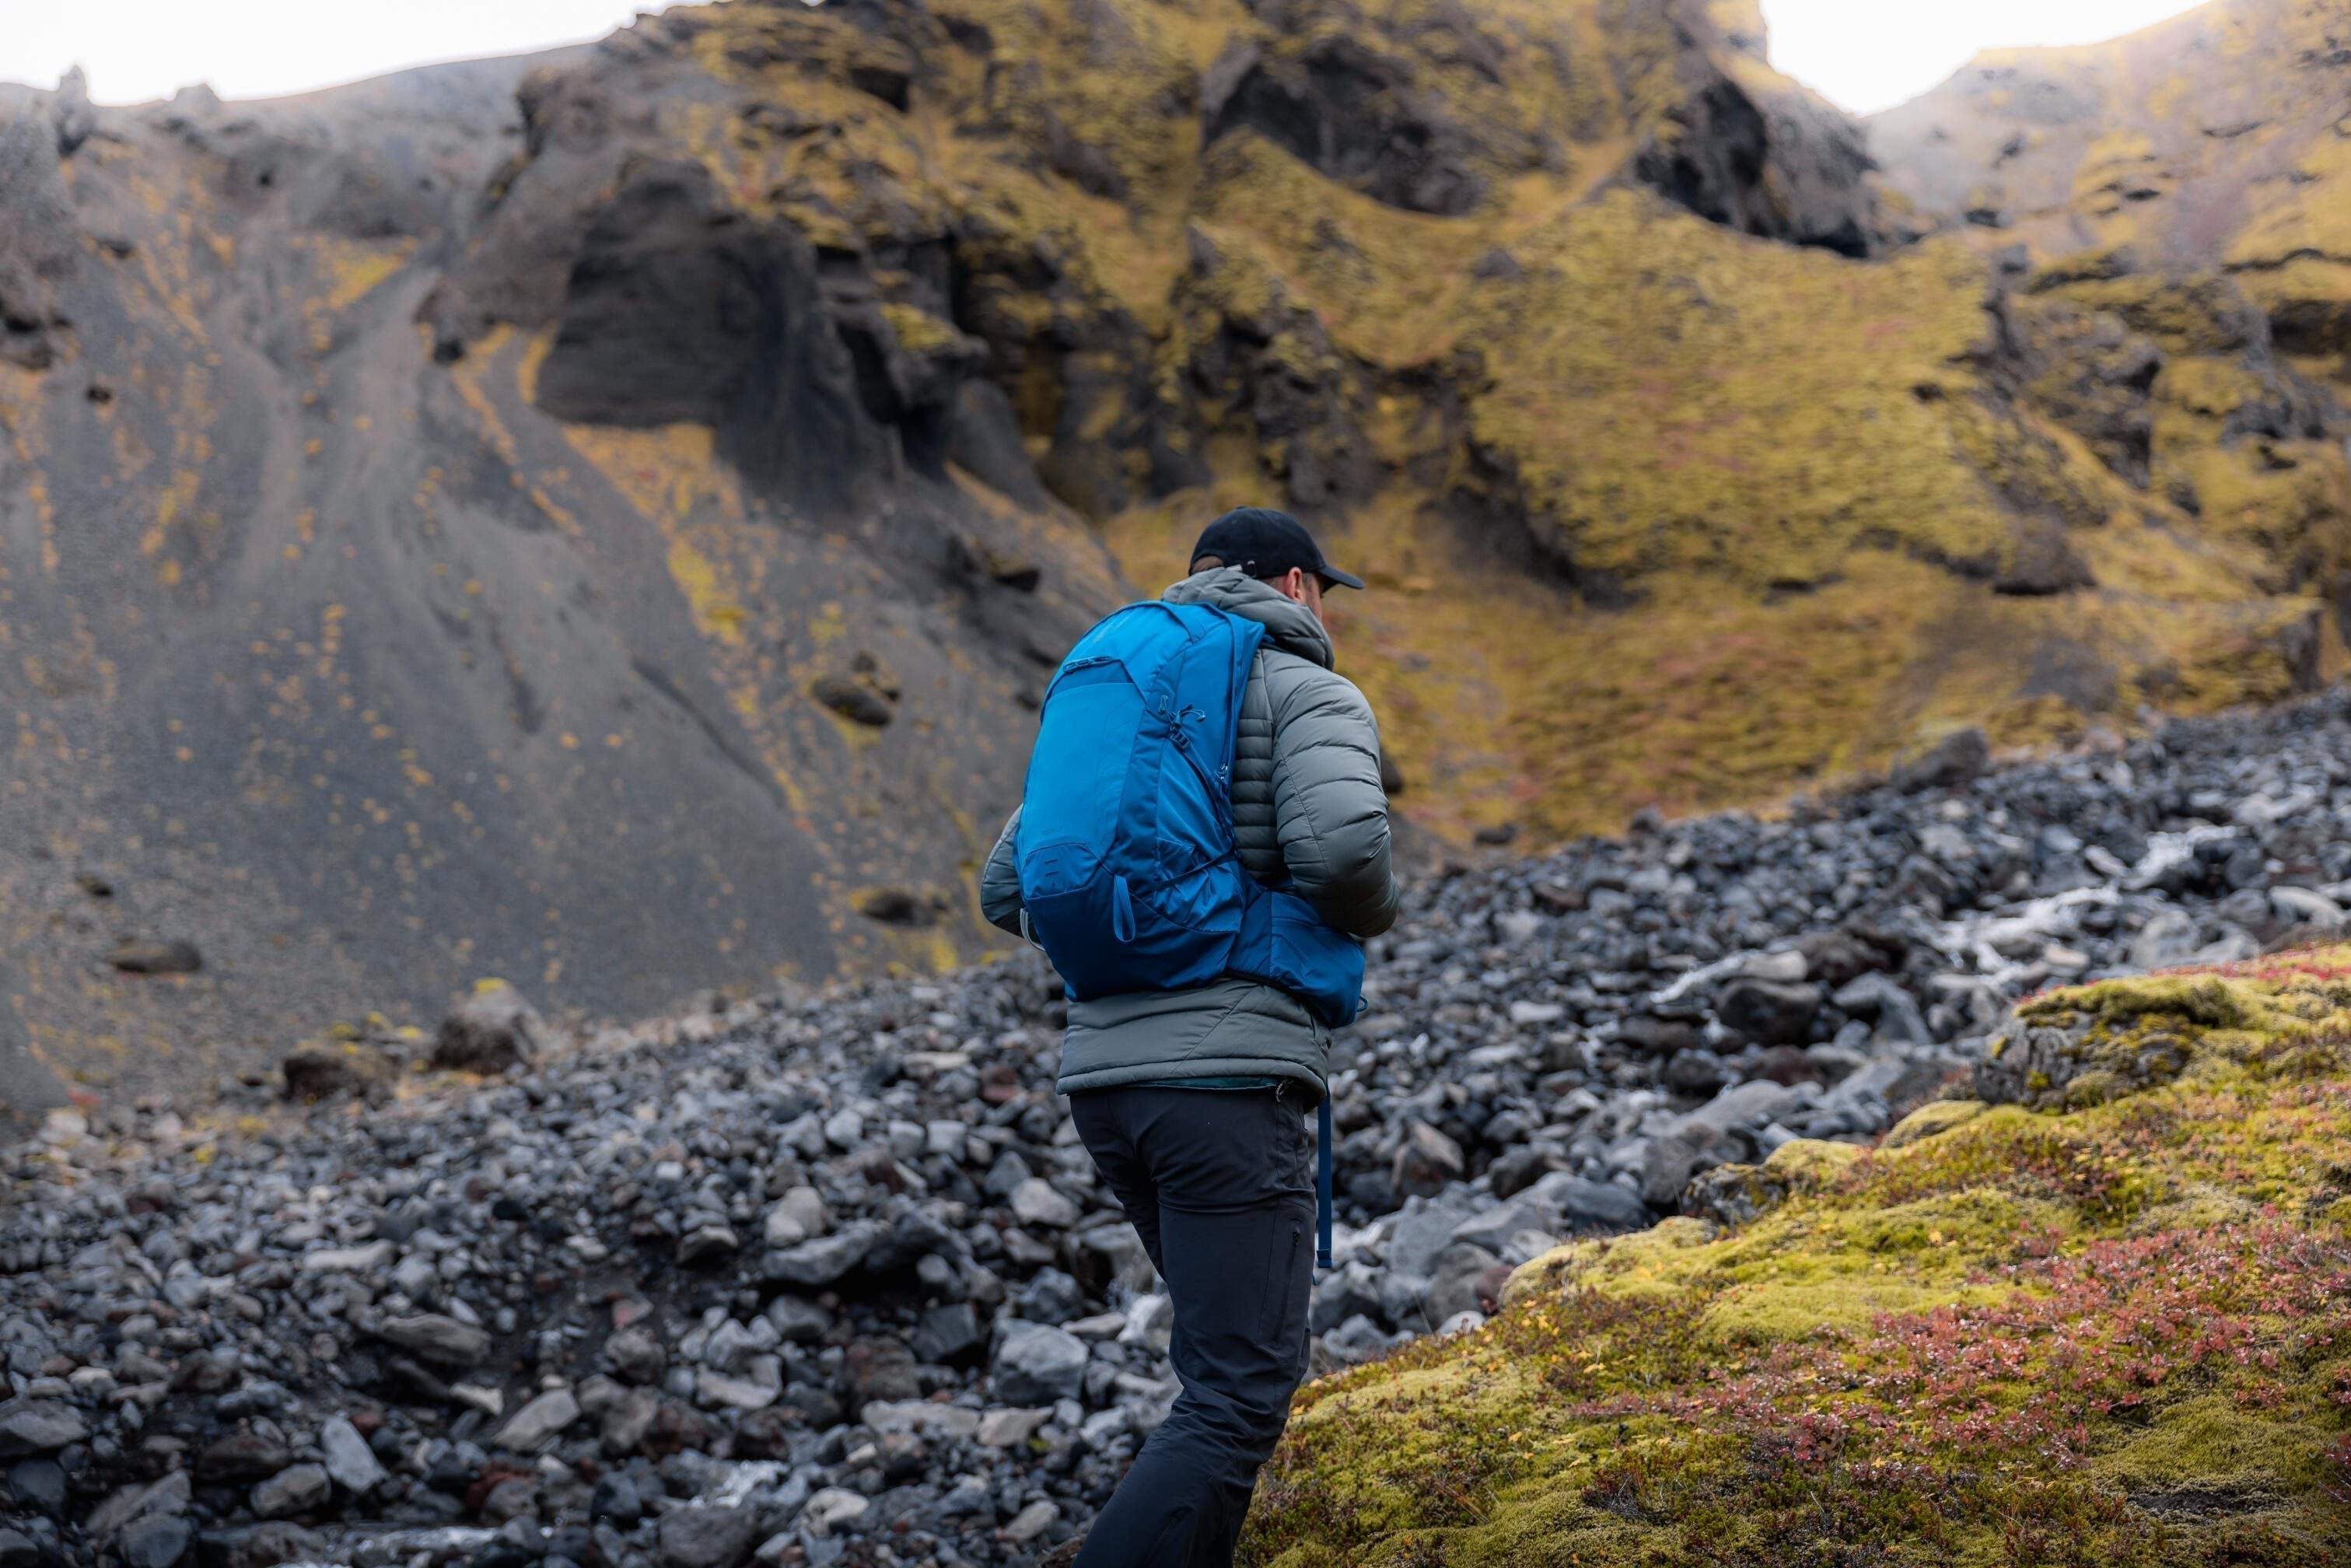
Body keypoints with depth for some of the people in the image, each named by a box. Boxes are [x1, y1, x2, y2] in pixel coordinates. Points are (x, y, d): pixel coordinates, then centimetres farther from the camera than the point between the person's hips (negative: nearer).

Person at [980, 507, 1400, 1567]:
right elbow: (1340, 847, -20)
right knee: (1240, 1398, -7)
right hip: (1227, 1081, -8)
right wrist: (1373, 913, 3)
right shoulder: (1311, 695, 0)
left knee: (1234, 1351, 23)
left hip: (1106, 1079, 8)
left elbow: (1009, 893, 20)